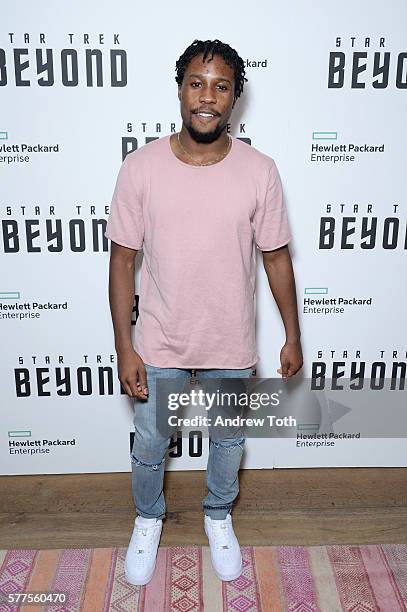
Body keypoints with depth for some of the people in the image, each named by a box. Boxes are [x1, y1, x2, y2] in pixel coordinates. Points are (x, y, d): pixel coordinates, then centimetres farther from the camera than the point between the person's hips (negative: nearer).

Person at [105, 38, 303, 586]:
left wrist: (293, 336, 3)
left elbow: (276, 257, -2)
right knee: (150, 444, 19)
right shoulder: (140, 167, -12)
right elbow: (123, 259, -7)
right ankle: (148, 520, 51)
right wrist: (124, 347, -8)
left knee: (228, 440, 22)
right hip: (159, 346, 0)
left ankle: (219, 516, 52)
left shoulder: (259, 171, -11)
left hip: (231, 346, 1)